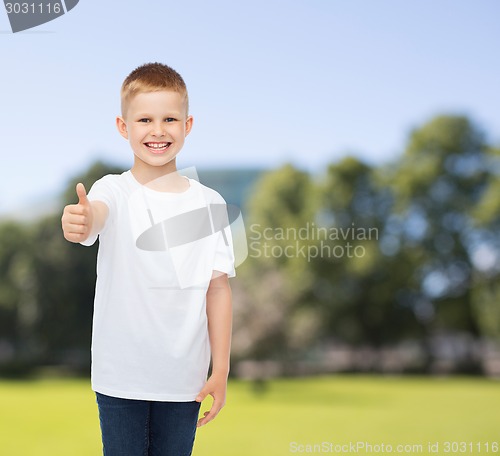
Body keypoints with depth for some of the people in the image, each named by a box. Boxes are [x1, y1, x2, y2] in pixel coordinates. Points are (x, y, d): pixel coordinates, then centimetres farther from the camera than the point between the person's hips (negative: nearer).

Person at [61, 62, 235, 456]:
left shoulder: (209, 203, 0)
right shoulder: (115, 191, -7)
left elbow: (218, 288, 2)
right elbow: (96, 213, -31)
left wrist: (221, 370, 1)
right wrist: (79, 221, -56)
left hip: (184, 377, 2)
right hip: (121, 376, -2)